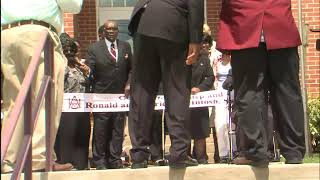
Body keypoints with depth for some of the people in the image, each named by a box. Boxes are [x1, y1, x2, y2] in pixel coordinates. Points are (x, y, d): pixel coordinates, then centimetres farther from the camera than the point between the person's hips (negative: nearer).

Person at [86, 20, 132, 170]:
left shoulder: (126, 47, 11)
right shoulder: (94, 48, 1)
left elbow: (131, 68, 13)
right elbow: (89, 70, -5)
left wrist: (128, 84, -1)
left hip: (120, 95, 3)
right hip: (101, 95, -3)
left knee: (118, 129, 6)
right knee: (100, 130, 1)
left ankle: (115, 159, 13)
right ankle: (99, 160, 10)